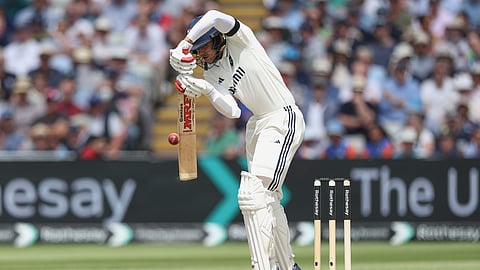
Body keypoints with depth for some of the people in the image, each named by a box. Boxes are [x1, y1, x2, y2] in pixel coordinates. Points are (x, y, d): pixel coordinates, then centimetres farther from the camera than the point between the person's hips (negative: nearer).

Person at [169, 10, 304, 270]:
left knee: (253, 195, -19)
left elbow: (215, 17, -28)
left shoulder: (240, 40, -8)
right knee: (268, 199, 16)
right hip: (257, 126, 9)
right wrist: (206, 90, -20)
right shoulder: (211, 74, 9)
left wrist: (184, 45, -29)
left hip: (284, 120, -9)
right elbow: (232, 111, -5)